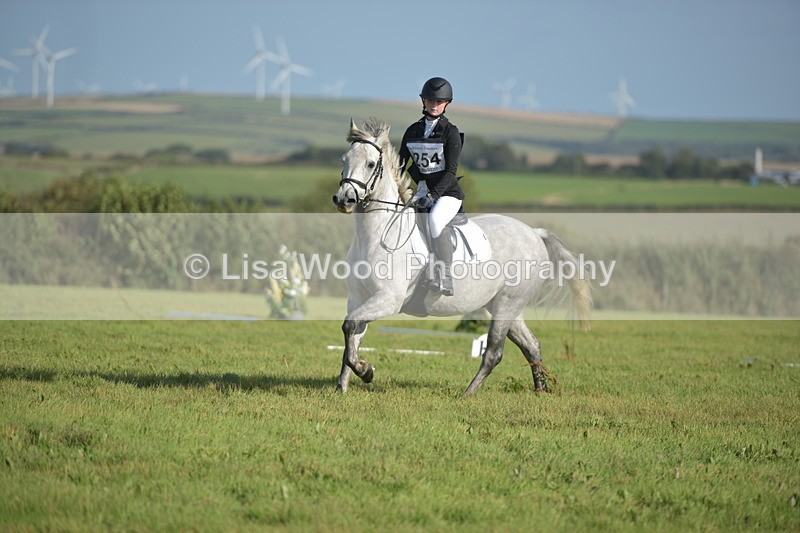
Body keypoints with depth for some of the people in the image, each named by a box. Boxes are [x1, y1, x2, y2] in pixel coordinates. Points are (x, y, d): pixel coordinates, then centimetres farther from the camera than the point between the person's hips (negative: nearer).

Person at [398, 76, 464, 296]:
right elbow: (400, 164, 12)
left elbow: (451, 171, -14)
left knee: (435, 219, -35)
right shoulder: (413, 131, 8)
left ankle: (445, 279, -36)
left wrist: (432, 195, -25)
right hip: (423, 191, 6)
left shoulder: (451, 132, -7)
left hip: (447, 192, -6)